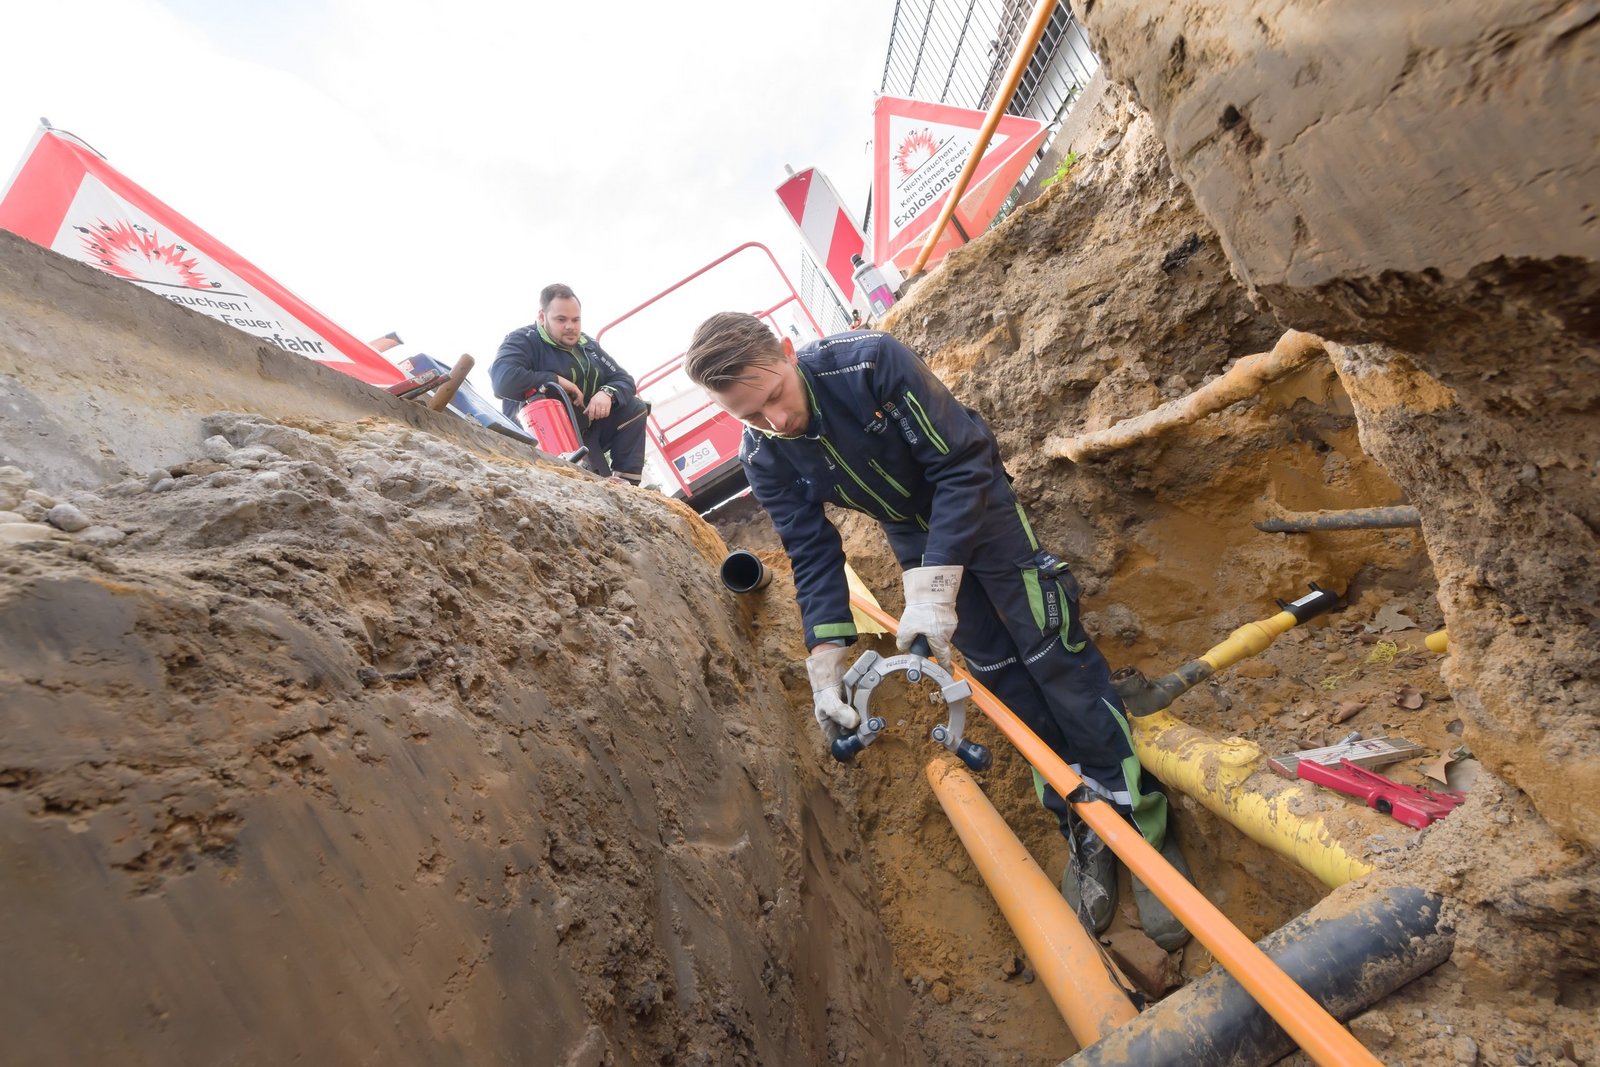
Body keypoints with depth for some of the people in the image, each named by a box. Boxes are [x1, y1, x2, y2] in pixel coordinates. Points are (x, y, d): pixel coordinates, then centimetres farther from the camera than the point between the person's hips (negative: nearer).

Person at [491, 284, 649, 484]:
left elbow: (624, 379, 8)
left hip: (588, 426, 7)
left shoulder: (588, 345, 12)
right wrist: (557, 381, -21)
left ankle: (625, 483, -12)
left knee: (635, 407, -5)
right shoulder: (524, 340, -8)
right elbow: (502, 379, -27)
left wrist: (608, 393, -16)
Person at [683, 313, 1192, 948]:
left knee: (1056, 660, -3)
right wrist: (826, 664, -23)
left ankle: (1145, 828, 14)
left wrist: (932, 591, -37)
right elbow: (814, 557, -13)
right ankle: (1085, 835, 22)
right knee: (1005, 682, 5)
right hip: (915, 536, 3)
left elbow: (964, 463, -30)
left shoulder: (869, 360, -31)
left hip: (979, 506, -3)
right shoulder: (765, 461, -17)